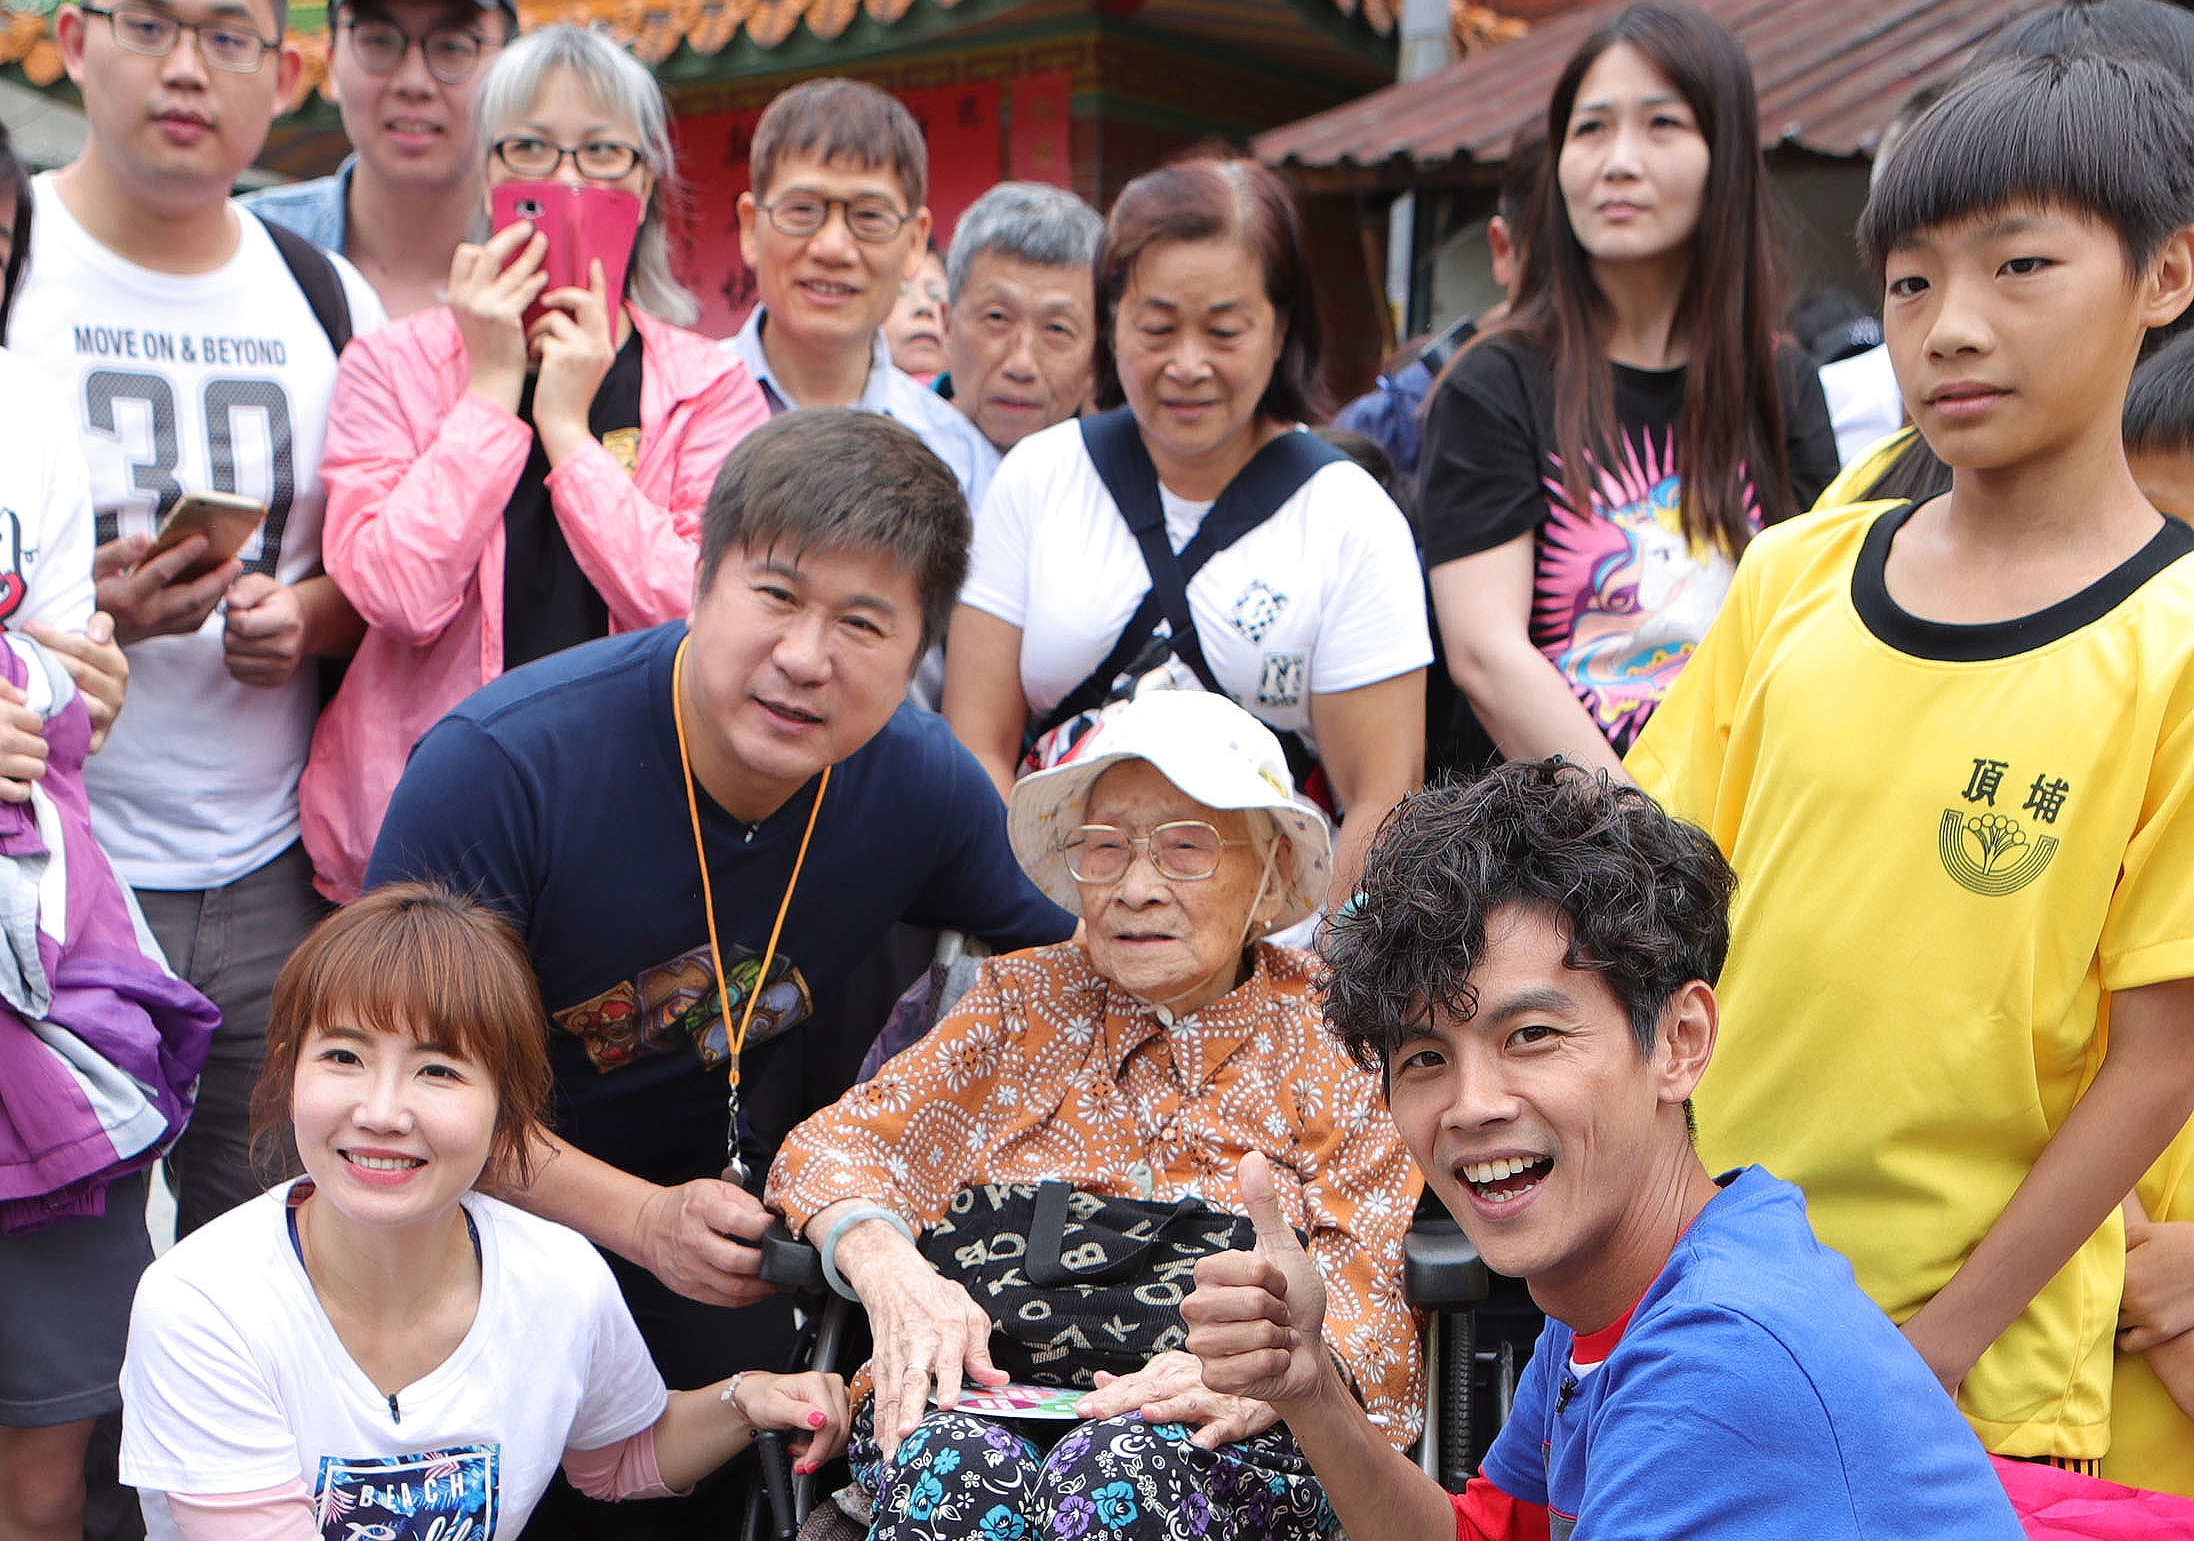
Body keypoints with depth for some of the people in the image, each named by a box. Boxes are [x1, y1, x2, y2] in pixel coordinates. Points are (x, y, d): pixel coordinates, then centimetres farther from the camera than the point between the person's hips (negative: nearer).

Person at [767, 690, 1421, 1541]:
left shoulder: (1335, 1039, 13)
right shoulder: (1024, 1001, 21)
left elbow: (1376, 1302, 2)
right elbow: (831, 1145, 12)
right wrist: (891, 1271, -12)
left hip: (1220, 1441, -2)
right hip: (979, 1395, 2)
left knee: (1120, 1466, -37)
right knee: (953, 1461, -34)